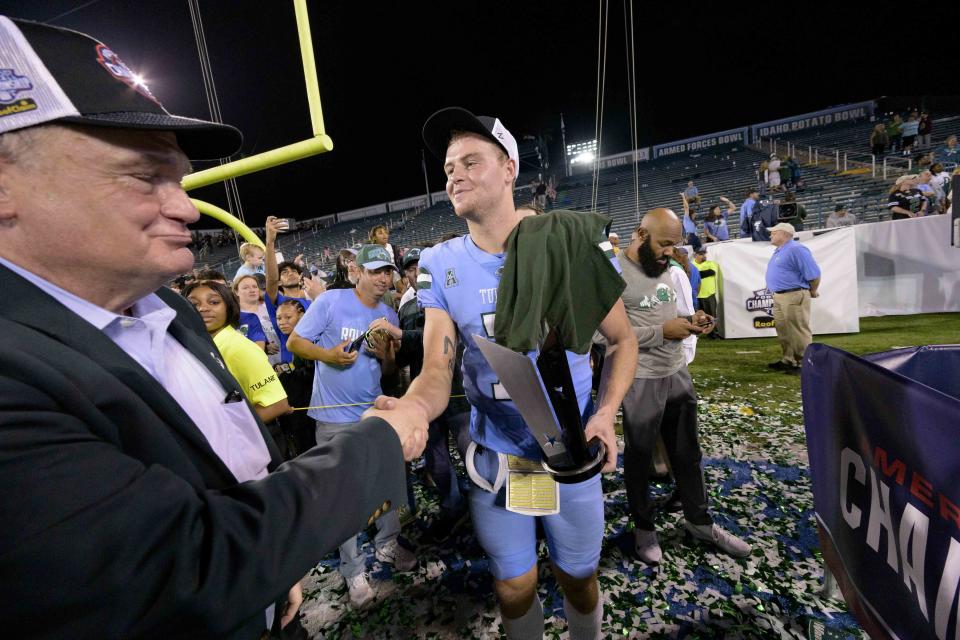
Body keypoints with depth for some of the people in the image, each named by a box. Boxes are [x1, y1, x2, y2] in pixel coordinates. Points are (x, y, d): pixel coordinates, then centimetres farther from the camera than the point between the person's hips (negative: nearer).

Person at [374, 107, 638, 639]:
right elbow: (438, 371, -14)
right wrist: (410, 408, -36)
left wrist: (606, 412, -17)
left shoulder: (572, 242, -13)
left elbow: (621, 339, -2)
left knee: (578, 579, 24)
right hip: (495, 456, 1)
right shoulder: (441, 266, -9)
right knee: (514, 589, 22)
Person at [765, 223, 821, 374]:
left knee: (799, 332, -3)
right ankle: (788, 360, 25)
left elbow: (813, 273, -15)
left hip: (794, 296, -10)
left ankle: (803, 364, 5)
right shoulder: (779, 251, 16)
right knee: (783, 331, 15)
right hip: (778, 297, 10)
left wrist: (813, 291, -3)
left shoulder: (796, 249, -14)